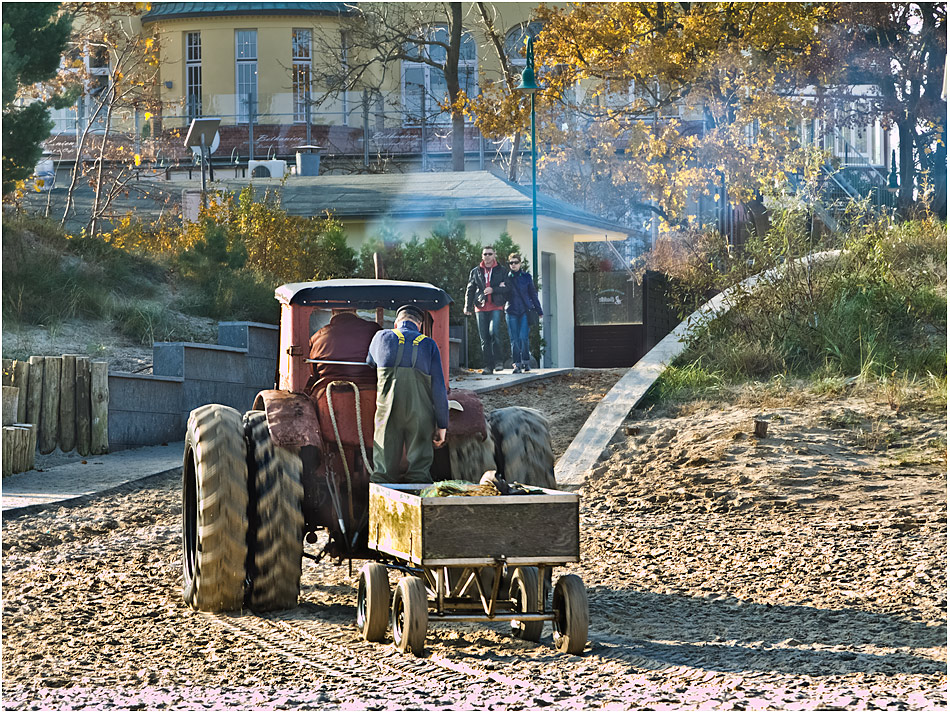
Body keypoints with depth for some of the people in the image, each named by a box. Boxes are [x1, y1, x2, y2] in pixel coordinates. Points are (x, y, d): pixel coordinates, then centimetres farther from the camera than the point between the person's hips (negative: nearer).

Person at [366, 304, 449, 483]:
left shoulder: (381, 337, 12)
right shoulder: (429, 344, 8)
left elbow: (369, 366, 31)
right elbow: (439, 389, 4)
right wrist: (442, 425, 6)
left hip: (387, 410, 1)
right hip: (420, 413, -1)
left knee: (384, 465, 2)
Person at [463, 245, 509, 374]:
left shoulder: (501, 271, 9)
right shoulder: (475, 272, 15)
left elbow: (507, 288, 2)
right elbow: (470, 290, 16)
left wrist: (493, 290, -13)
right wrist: (467, 306, 6)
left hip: (496, 306, -3)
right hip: (481, 308, 3)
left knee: (493, 331, -22)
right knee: (484, 337, -1)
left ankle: (498, 360, -8)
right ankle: (489, 366, 4)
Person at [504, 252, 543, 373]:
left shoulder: (526, 276, 5)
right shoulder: (507, 277, 7)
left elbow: (533, 294, 10)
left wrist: (538, 311, 10)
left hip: (525, 311, -1)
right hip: (511, 312, 1)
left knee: (523, 337, -12)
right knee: (514, 339, -1)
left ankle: (526, 362, 5)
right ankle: (516, 364, 4)